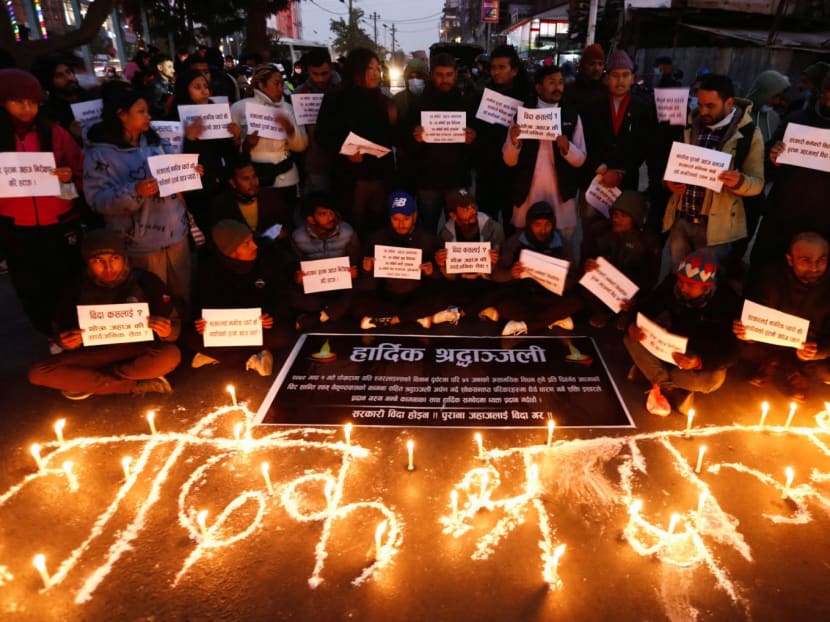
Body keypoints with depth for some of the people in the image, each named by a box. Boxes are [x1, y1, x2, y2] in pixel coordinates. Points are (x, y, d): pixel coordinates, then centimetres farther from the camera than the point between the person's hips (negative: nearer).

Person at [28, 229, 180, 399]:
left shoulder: (146, 281, -14)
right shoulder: (77, 287, -8)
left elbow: (174, 327, -8)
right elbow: (61, 329, 5)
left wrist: (166, 332, -33)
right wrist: (65, 341, -19)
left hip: (139, 351, -3)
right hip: (95, 353, 3)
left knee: (170, 355, -35)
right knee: (38, 373, -19)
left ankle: (86, 382, -16)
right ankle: (135, 385, -19)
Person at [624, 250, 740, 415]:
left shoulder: (725, 302, -26)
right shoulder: (671, 284, -20)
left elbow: (731, 352, -25)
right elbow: (646, 308, -10)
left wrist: (700, 362, -45)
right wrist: (634, 325, -35)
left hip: (704, 357, -2)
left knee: (713, 379, -35)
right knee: (631, 338, -22)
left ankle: (649, 370, -12)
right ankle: (675, 392, -17)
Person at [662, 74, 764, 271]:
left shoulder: (748, 133, -6)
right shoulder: (690, 125, 5)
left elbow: (757, 183, -4)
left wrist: (739, 182, -26)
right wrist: (669, 181, -8)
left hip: (715, 226, -3)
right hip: (679, 220, 4)